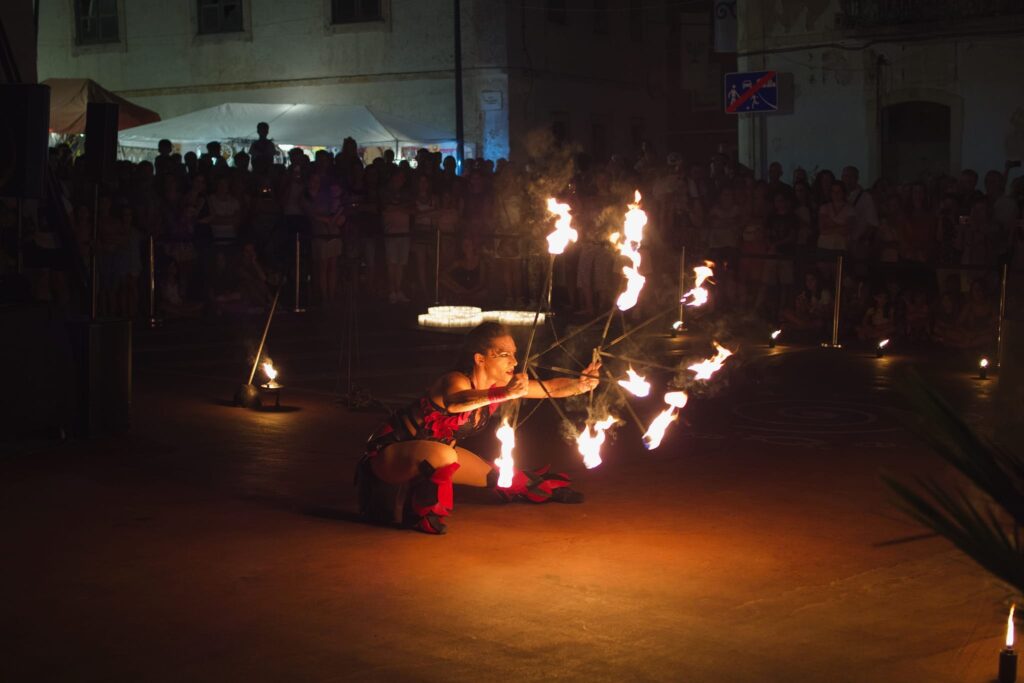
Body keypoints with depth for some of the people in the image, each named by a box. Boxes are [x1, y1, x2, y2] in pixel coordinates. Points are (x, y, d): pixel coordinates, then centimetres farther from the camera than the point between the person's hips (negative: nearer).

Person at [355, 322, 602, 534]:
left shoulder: (500, 386, -7)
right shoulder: (455, 381, -31)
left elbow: (551, 388, -7)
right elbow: (455, 403, -56)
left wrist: (581, 383, -28)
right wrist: (504, 395, -70)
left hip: (430, 453, 8)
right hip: (387, 454, -8)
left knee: (498, 478, 13)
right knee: (443, 455, -39)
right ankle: (421, 513, -14)